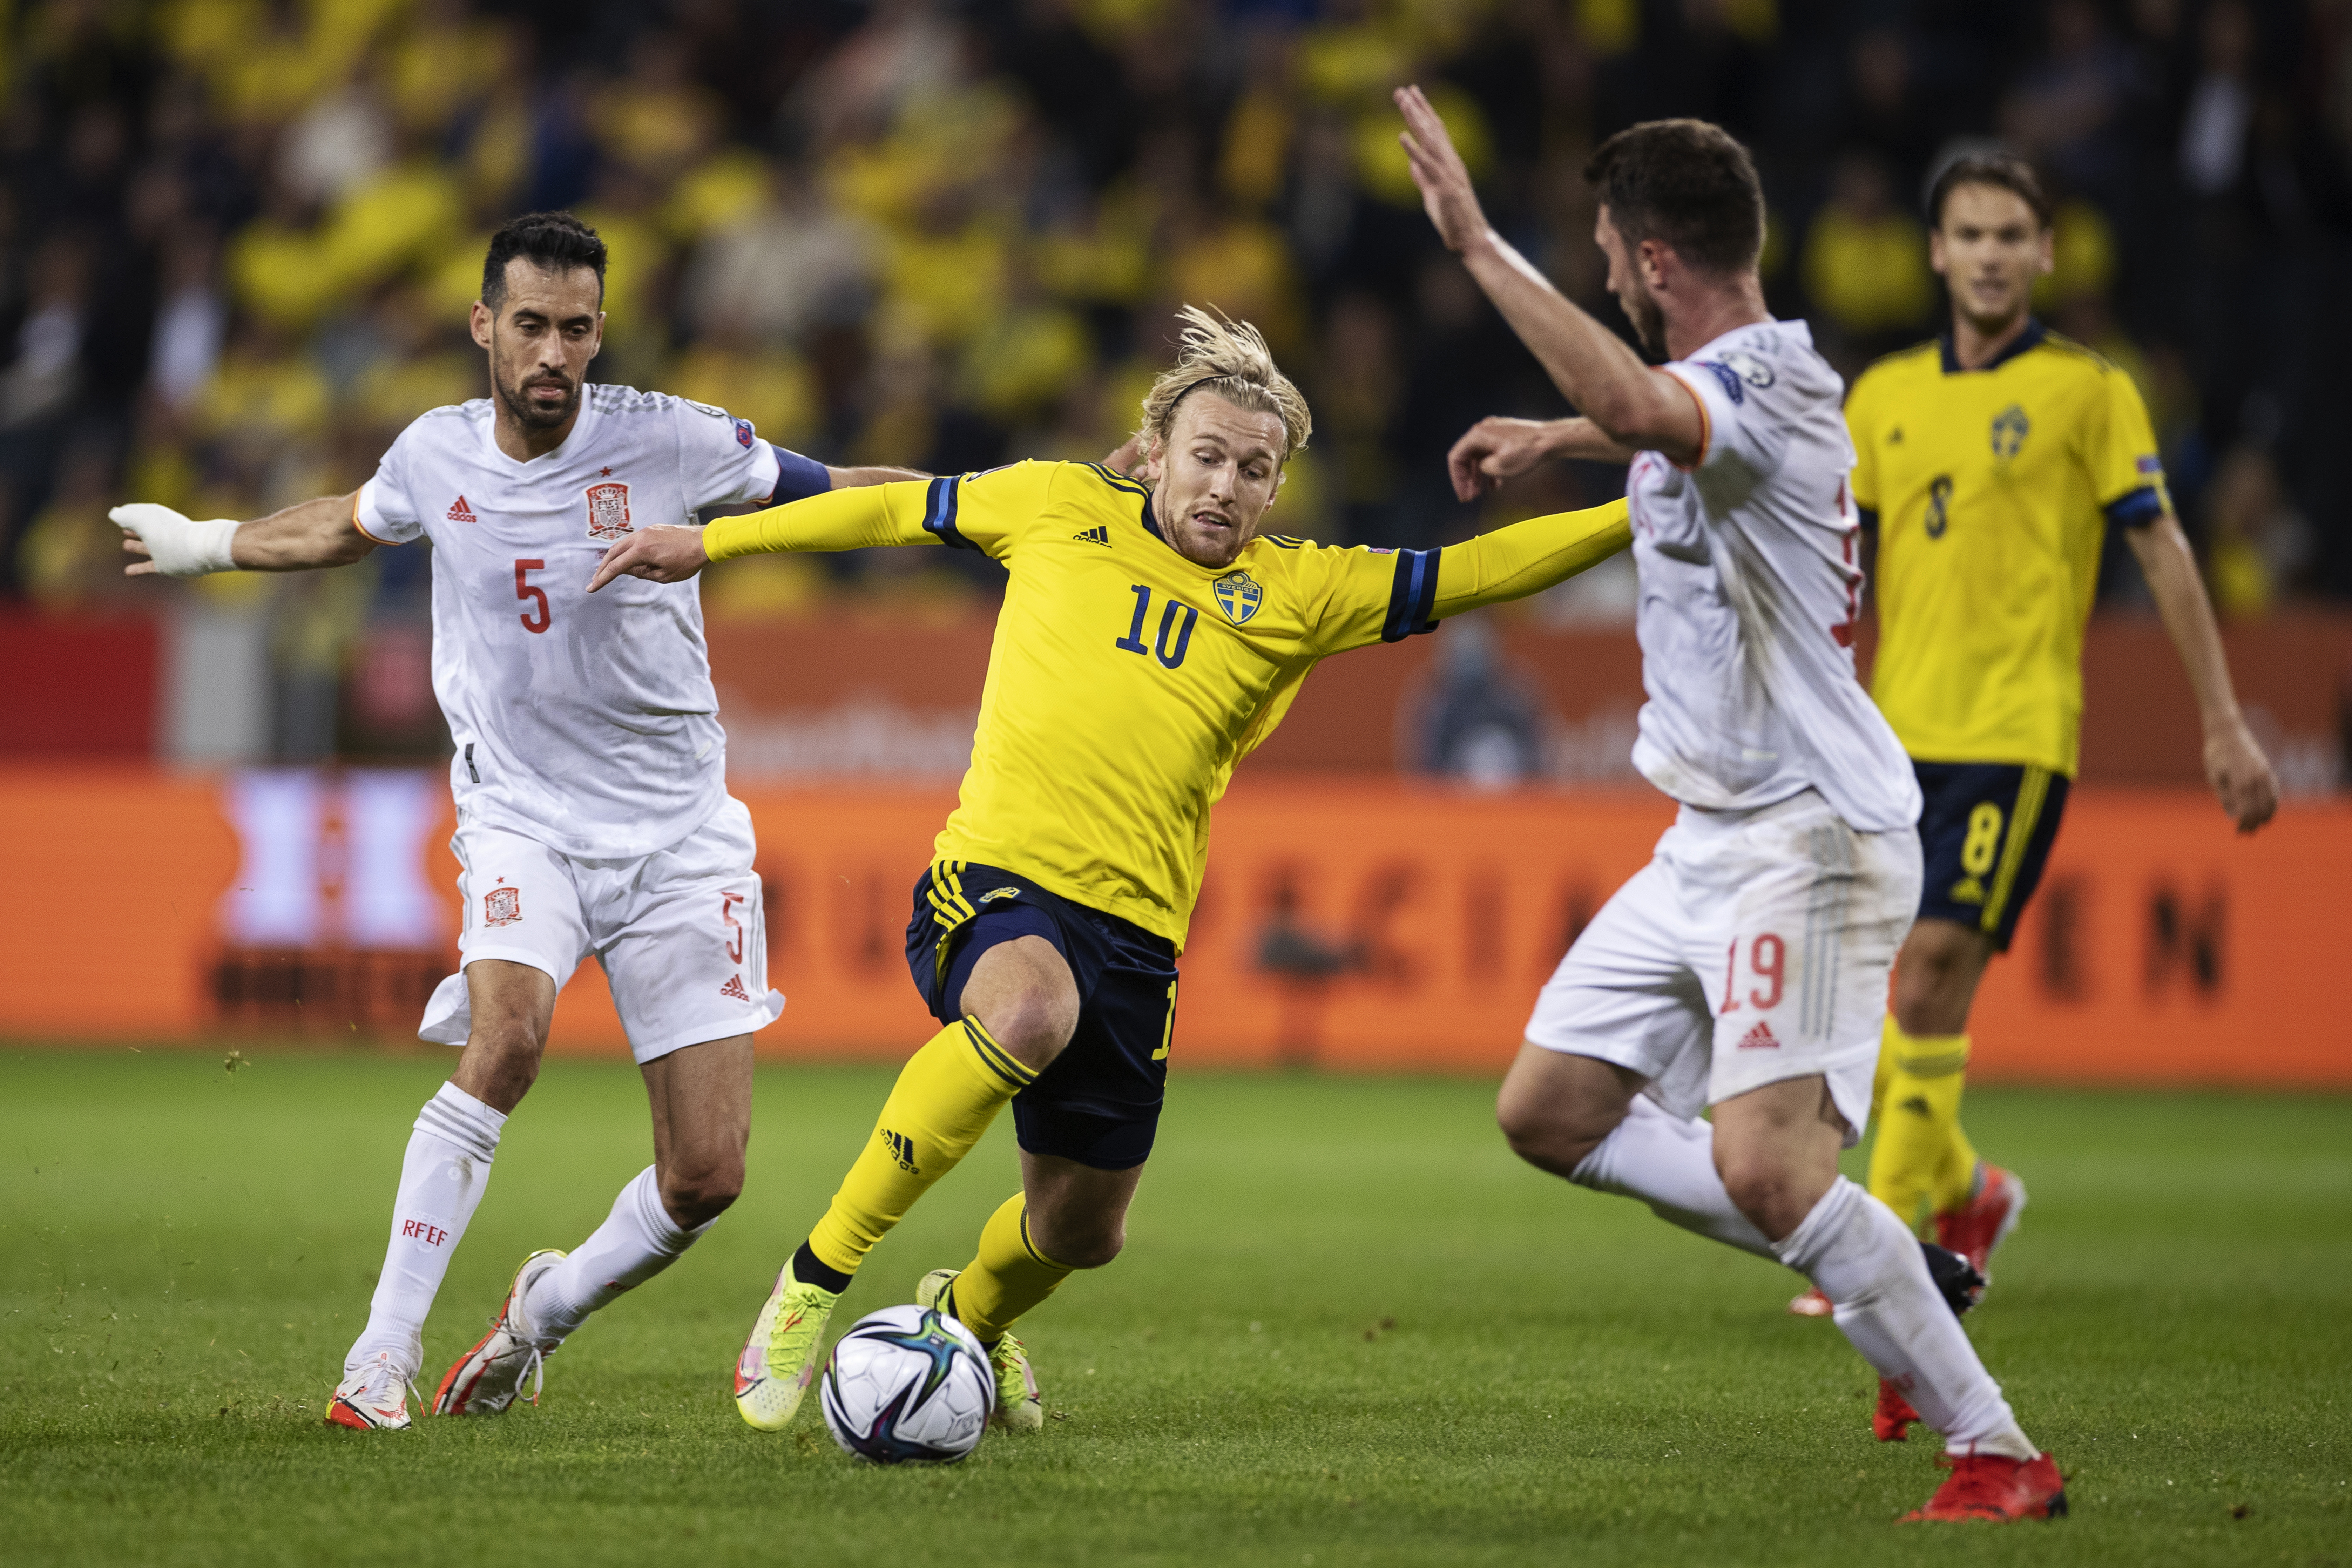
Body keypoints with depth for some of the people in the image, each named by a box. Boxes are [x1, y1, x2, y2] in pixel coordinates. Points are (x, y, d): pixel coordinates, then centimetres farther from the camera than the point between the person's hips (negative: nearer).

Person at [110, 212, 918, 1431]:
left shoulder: (669, 441, -10)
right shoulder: (435, 456, -2)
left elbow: (834, 495, 4)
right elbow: (350, 526, 22)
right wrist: (210, 546, 35)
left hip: (680, 837, 0)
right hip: (521, 821, 0)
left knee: (706, 1176, -6)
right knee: (507, 1032, -31)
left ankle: (547, 1309, 25)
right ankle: (381, 1355, -24)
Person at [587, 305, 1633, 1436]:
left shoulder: (1296, 594, 10)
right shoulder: (1060, 508, 8)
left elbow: (1476, 570, 6)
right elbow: (894, 511, 19)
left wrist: (1636, 515, -4)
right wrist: (706, 543, 23)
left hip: (1136, 927, 4)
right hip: (997, 875, -3)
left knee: (1081, 1231, 10)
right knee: (1027, 1010, -38)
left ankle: (968, 1313, 49)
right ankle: (817, 1280, -26)